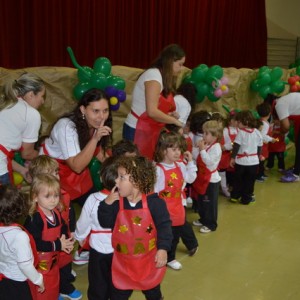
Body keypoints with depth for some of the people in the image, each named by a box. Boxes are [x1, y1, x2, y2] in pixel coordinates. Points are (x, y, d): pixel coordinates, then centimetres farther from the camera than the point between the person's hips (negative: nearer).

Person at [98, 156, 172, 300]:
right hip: (123, 262, 2)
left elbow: (164, 226, -17)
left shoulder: (154, 202, -19)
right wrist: (108, 202, -18)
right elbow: (105, 223, -6)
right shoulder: (117, 203, -8)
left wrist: (163, 249, -24)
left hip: (149, 260, -2)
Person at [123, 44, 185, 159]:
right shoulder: (154, 75, -15)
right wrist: (175, 121, -12)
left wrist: (170, 115, -7)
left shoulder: (163, 77, 12)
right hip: (138, 131, -9)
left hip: (150, 131, 9)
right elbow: (152, 111, -23)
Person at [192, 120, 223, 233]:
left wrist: (202, 150, -25)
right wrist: (200, 149, -2)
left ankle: (211, 224, 14)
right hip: (203, 178, 9)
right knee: (201, 201, 21)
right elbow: (200, 160, 9)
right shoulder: (206, 145, 5)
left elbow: (209, 161, -29)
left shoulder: (216, 148, -20)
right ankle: (203, 219, 37)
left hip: (211, 180, -9)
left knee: (210, 203, 2)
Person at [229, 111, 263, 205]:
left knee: (238, 180, 15)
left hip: (241, 161, -2)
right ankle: (246, 198, 14)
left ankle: (235, 196, 22)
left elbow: (236, 146, -13)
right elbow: (260, 147, 9)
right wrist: (258, 156, 22)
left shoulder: (241, 132, -12)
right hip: (253, 161, 2)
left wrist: (232, 158, -5)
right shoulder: (257, 133, 1)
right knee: (249, 181, 10)